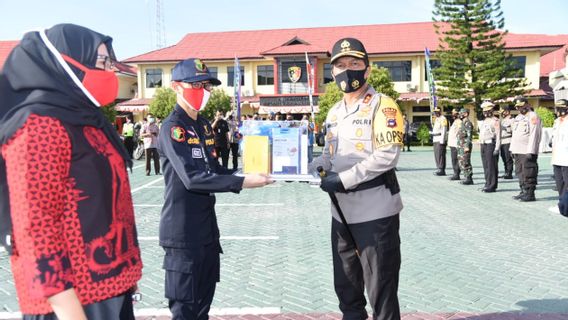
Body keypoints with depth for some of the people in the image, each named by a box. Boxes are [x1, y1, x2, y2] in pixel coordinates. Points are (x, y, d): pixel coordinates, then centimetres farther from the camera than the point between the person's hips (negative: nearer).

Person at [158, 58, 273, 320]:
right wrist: (241, 183, -27)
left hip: (207, 225, 9)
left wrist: (248, 175, 0)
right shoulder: (172, 128, -16)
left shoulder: (204, 125, 12)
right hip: (183, 230, -8)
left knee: (204, 298, 19)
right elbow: (192, 178, -26)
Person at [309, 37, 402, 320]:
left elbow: (387, 157, -20)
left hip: (376, 211, -7)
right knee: (345, 285, 21)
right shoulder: (334, 112, 13)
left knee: (380, 289, 4)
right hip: (342, 210, 7)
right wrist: (310, 169, -4)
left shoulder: (382, 106, -10)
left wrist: (343, 180, -20)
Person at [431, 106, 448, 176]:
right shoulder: (436, 119, 20)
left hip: (440, 139, -10)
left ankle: (442, 170, -8)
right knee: (436, 154, 10)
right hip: (435, 140, 10)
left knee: (440, 154, -10)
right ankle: (439, 169, 16)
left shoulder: (443, 119, -9)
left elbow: (444, 130, -16)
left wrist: (442, 140, -21)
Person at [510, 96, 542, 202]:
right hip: (517, 151, 9)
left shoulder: (533, 117, -8)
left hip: (527, 152, -9)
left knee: (528, 174, -5)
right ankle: (523, 192, 21)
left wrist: (530, 152, -20)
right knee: (520, 173, 12)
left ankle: (530, 194, 0)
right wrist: (512, 149, 17)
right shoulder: (517, 118, 19)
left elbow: (534, 135, -15)